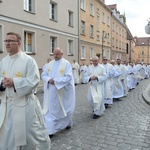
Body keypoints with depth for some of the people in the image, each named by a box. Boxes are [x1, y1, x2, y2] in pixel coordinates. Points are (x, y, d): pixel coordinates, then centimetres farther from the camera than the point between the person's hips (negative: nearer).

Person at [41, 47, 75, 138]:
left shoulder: (66, 63, -9)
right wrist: (49, 80, -16)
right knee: (50, 110, 6)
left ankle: (68, 123, 36)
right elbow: (43, 75, 6)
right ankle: (50, 130, 18)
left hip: (63, 92, -4)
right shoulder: (50, 64, 7)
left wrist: (55, 81, -23)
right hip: (52, 92, 5)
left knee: (64, 108, 12)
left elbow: (68, 77, -18)